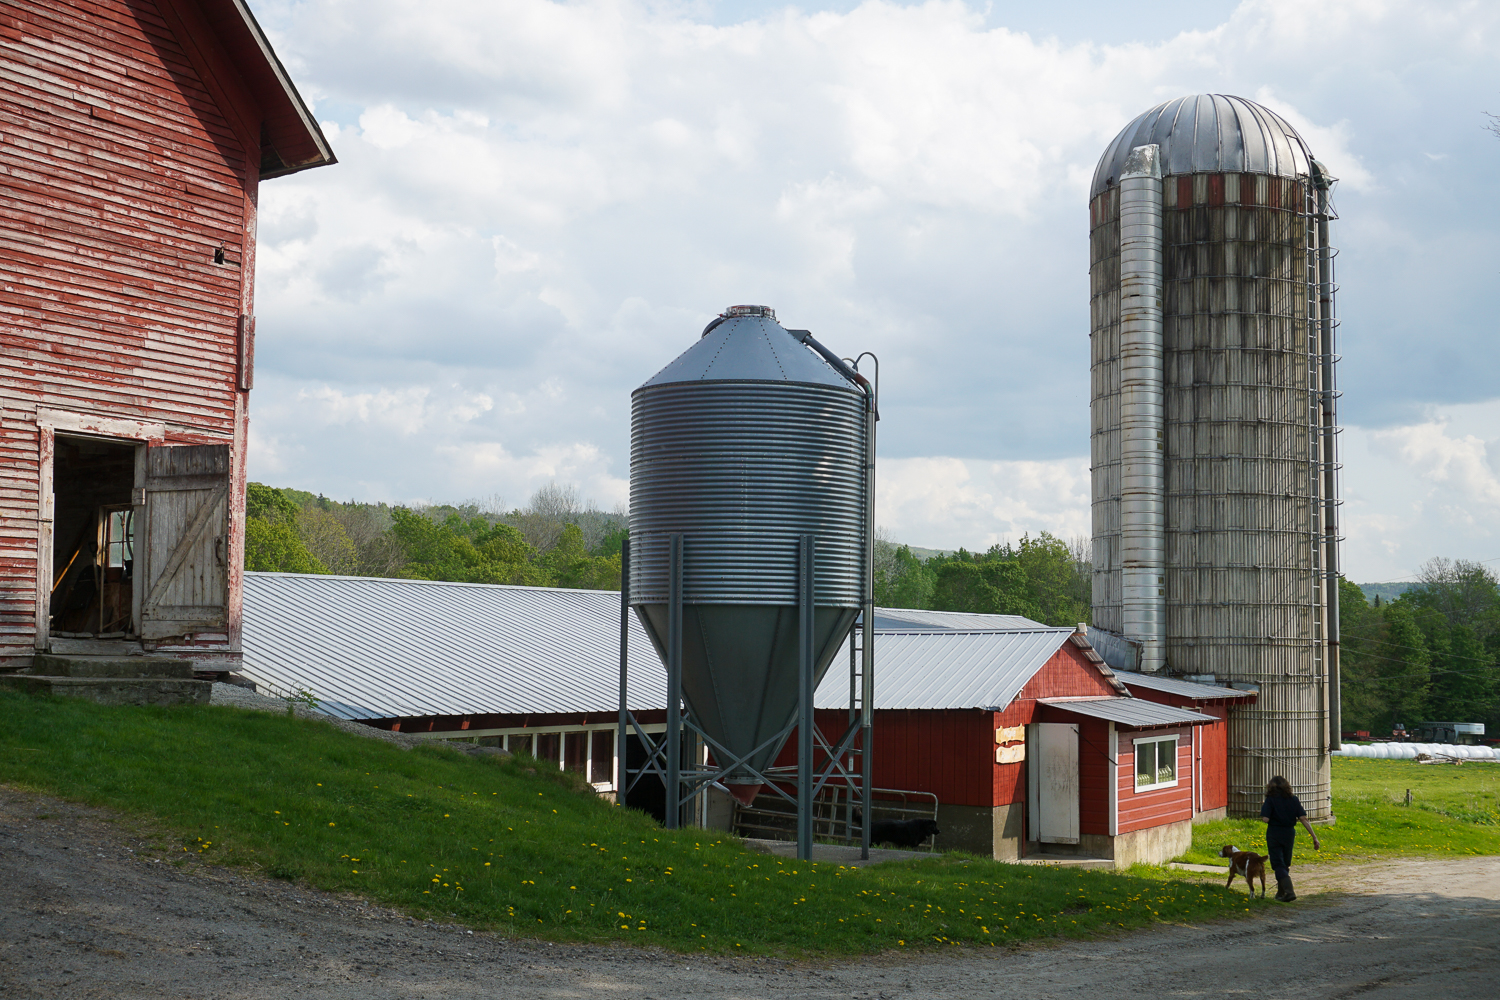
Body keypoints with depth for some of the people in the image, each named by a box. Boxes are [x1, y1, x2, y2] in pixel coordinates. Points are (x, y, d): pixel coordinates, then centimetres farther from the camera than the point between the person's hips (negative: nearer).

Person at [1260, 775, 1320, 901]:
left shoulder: (1270, 800, -9)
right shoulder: (1293, 800, 2)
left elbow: (1265, 819, -17)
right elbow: (1304, 819, -4)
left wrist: (1262, 808, 3)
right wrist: (1314, 837, -4)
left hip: (1274, 834, -4)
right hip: (1289, 834, 4)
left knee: (1278, 864, -1)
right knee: (1285, 864, 18)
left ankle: (1289, 891, -19)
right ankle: (1281, 893, 28)